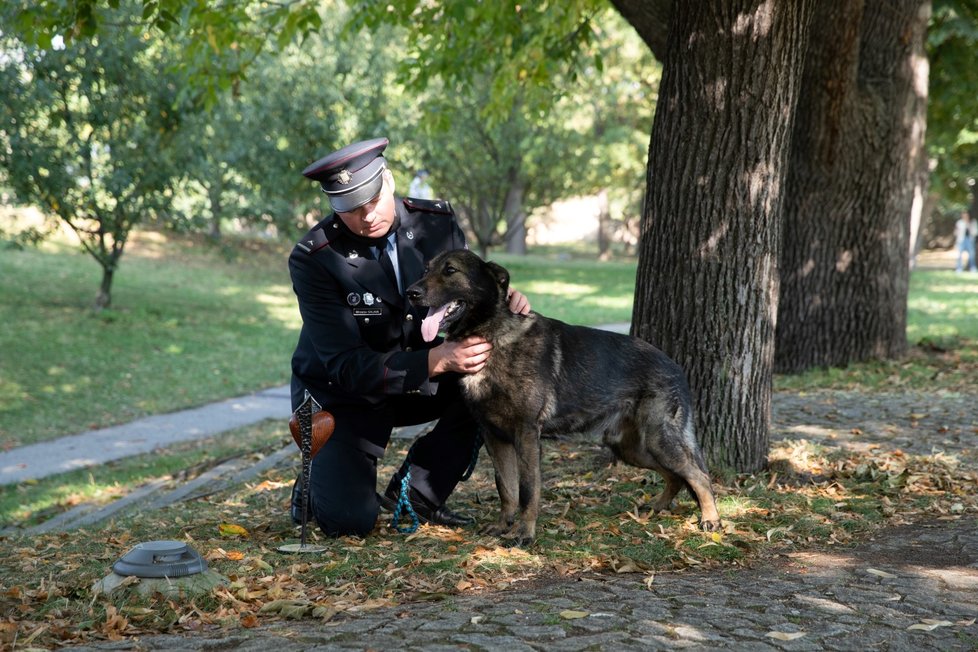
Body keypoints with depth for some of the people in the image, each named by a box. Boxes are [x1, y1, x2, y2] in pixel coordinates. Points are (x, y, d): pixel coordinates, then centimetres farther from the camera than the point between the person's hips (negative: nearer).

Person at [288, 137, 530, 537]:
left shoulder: (437, 223, -11)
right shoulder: (313, 259, -24)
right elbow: (348, 366, -28)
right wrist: (437, 360, -41)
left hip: (417, 381, 5)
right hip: (341, 394, -5)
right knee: (348, 522, -22)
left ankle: (416, 490, -4)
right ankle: (319, 483, 16)